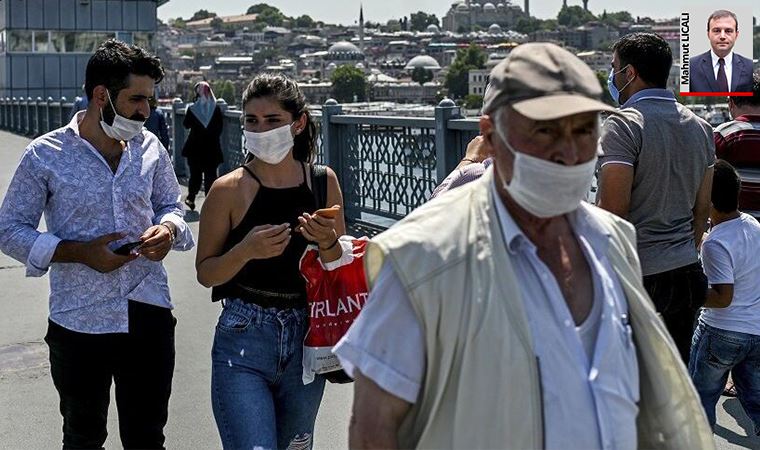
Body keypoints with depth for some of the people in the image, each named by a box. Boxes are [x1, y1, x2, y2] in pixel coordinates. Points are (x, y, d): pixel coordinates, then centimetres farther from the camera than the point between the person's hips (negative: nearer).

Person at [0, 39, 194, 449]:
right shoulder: (45, 155, -8)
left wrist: (168, 229, -8)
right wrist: (79, 252, -17)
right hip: (79, 323, -2)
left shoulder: (149, 147, 2)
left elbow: (170, 205, 17)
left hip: (148, 316, 3)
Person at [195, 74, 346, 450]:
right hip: (244, 339, -4)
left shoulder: (323, 181, 2)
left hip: (306, 338, 4)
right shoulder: (230, 189, -7)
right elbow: (206, 273, -3)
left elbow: (341, 270, 10)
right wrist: (246, 250, -21)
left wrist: (328, 243, -11)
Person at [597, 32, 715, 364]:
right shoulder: (700, 127, 11)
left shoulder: (623, 125, -12)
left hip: (638, 277, -7)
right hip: (687, 274, 7)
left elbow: (613, 209, -18)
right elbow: (702, 208, 15)